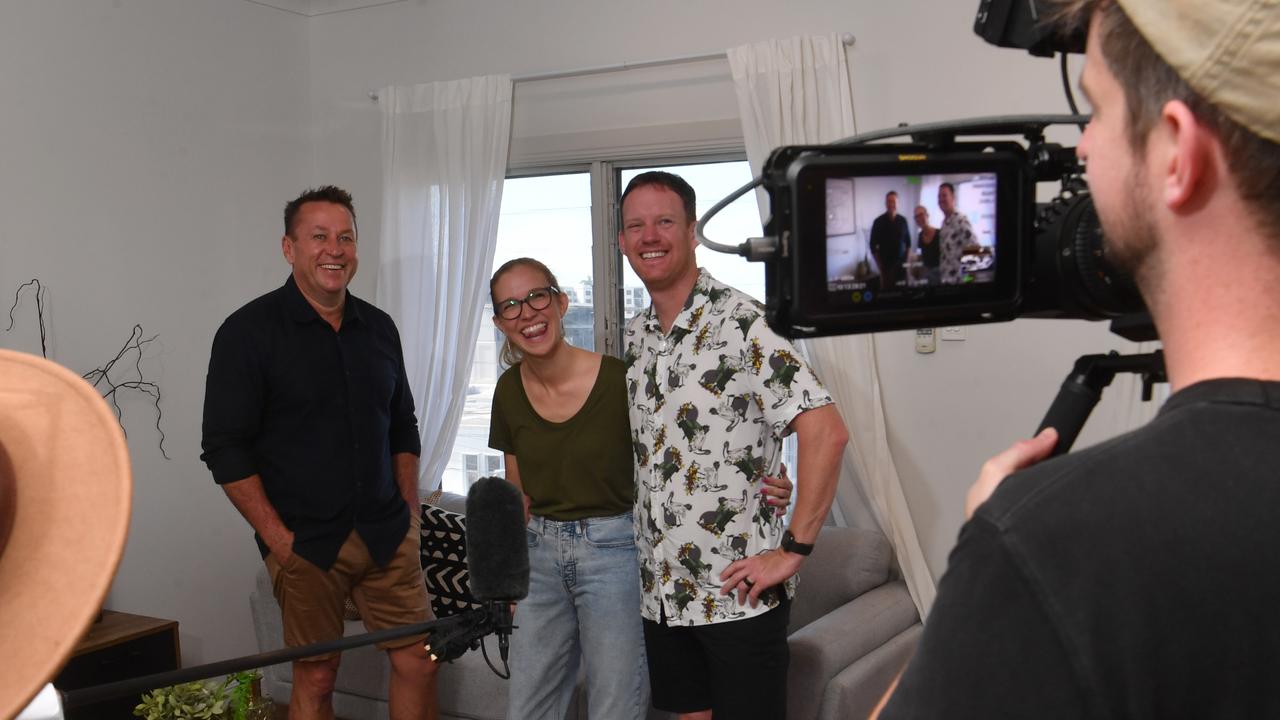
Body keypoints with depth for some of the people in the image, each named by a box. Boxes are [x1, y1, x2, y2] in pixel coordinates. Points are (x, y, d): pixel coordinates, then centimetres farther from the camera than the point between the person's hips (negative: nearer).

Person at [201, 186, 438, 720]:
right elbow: (226, 449, -8)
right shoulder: (248, 331, -7)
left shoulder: (378, 327, 9)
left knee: (417, 661, 4)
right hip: (306, 545, -4)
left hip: (387, 535, 4)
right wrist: (278, 538, -12)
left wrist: (410, 512, 10)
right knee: (316, 677, 5)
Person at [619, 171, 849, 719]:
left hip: (738, 590, -7)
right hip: (660, 591, 7)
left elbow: (826, 431, -21)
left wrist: (793, 550, -21)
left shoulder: (738, 323, -14)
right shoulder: (634, 336, 8)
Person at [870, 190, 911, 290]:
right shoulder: (878, 222, -4)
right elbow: (873, 245, -2)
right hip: (885, 263, -2)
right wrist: (879, 264, -5)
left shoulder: (903, 220, 4)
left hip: (901, 262, 2)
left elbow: (908, 242, 13)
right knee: (886, 289, -4)